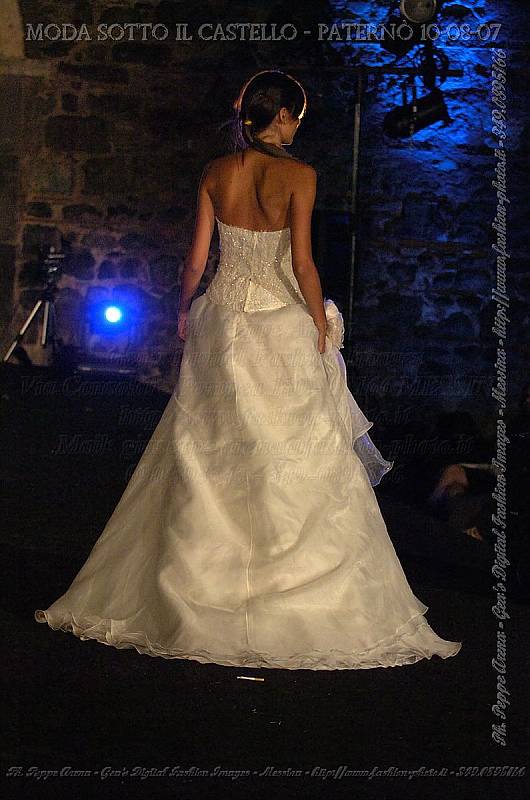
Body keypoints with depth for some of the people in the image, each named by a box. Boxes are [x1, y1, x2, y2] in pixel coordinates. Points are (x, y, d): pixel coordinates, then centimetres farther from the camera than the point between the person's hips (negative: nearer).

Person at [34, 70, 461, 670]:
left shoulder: (216, 172, 3)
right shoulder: (297, 175, -10)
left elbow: (197, 256, 5)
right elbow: (301, 263, -13)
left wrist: (185, 309, 19)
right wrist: (322, 324, -2)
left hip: (221, 321, 5)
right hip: (282, 326, -4)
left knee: (206, 463, 12)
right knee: (296, 464, 2)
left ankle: (184, 600, 20)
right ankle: (301, 608, 7)